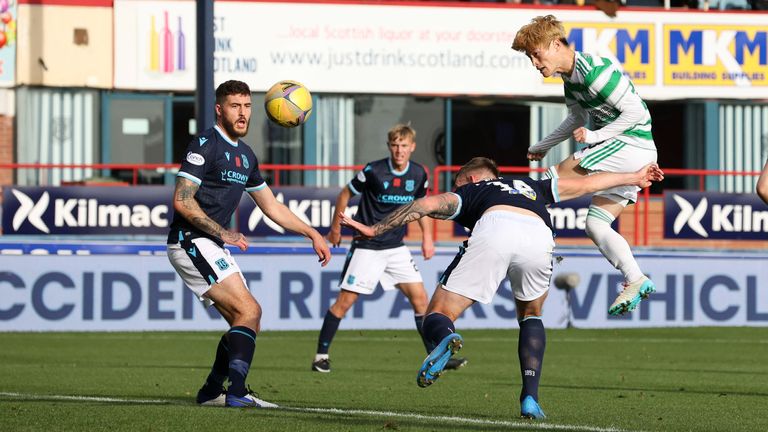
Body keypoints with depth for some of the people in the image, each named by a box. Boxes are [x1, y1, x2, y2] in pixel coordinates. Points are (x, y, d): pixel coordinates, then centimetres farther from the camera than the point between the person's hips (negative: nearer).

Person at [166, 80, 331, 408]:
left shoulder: (245, 155, 16)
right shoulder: (205, 145, -11)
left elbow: (271, 206, 25)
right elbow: (182, 200, -18)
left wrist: (313, 234, 23)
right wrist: (223, 233, -23)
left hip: (213, 246, 9)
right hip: (191, 242, -9)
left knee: (245, 322, 7)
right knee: (249, 311, -18)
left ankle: (212, 392, 14)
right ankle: (237, 391, -24)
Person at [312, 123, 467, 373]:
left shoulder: (418, 174, -2)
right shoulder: (373, 171, -15)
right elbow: (345, 195, 0)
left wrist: (427, 237, 10)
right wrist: (336, 228, 7)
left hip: (396, 248, 4)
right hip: (367, 247, -4)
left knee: (419, 297, -2)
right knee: (346, 300, -7)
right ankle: (321, 355, 3)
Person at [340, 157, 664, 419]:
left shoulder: (467, 192, 35)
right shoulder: (530, 187, 45)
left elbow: (428, 204, 17)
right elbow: (586, 184, 53)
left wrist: (374, 229, 17)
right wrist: (634, 178, 68)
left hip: (494, 229, -3)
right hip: (539, 236, 3)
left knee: (437, 318, 2)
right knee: (530, 315, 31)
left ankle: (445, 339, -36)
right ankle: (530, 399, 14)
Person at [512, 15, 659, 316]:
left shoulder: (595, 70, -20)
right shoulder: (570, 77, 11)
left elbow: (635, 111, -20)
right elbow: (578, 119, 28)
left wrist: (595, 137, -19)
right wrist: (542, 146, 30)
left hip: (632, 145, -10)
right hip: (622, 154, 10)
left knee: (558, 176, -15)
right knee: (595, 224, 6)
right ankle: (635, 282, 3)